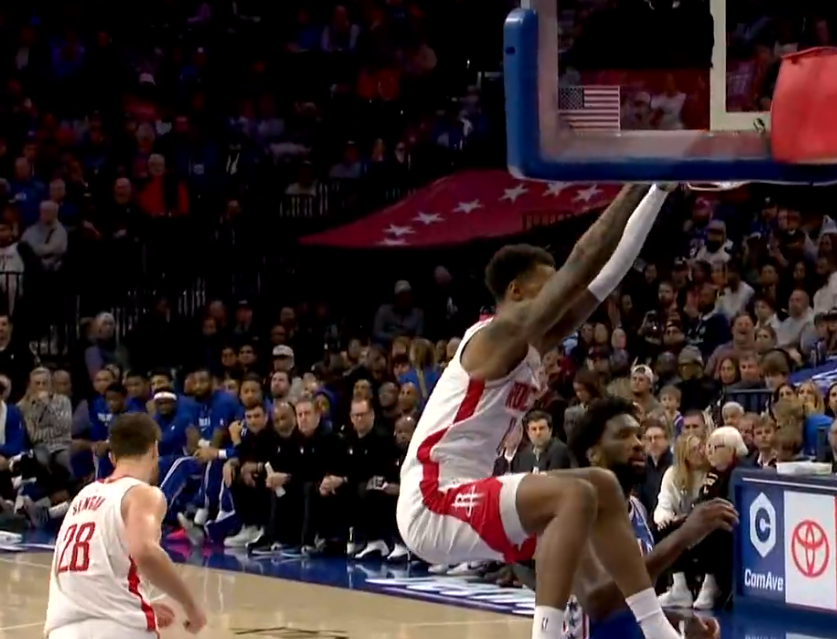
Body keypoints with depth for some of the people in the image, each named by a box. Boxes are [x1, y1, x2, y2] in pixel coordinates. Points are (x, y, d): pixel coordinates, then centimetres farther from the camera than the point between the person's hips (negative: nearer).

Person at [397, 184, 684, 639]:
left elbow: (604, 275, 12)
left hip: (467, 499, 11)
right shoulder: (502, 333, -12)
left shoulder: (534, 343, 14)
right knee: (576, 495, -26)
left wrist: (655, 193, 10)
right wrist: (634, 191, -15)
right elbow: (580, 267, -19)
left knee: (600, 488, 14)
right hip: (432, 505, -11)